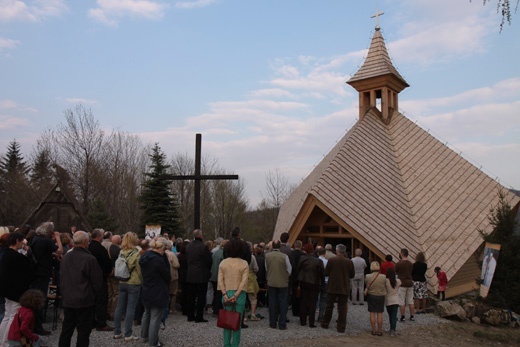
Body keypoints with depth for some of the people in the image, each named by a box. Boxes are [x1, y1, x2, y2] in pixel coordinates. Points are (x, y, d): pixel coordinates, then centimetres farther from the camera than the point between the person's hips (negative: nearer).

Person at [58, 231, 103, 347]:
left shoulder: (66, 257, 3)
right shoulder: (89, 259, -18)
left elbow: (62, 279, 14)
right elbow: (97, 281, -13)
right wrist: (93, 294, 5)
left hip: (68, 301, 7)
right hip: (85, 302, -6)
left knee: (66, 331, 17)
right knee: (83, 332, 3)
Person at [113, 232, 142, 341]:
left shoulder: (121, 253, 1)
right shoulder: (136, 254, -14)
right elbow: (139, 270, -11)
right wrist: (142, 281, 4)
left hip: (122, 283, 5)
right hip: (134, 283, -5)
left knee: (119, 308, 11)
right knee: (130, 309, 0)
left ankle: (117, 332, 19)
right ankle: (128, 334, 4)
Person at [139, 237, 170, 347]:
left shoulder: (144, 257, 0)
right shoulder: (159, 260, -24)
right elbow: (168, 276, -12)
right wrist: (166, 285, 5)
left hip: (146, 291, 9)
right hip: (157, 293, -9)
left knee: (147, 314, 24)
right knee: (155, 318, 2)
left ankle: (144, 336, 38)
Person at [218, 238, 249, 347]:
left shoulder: (223, 262, 2)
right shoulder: (244, 263, -5)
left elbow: (220, 280, -3)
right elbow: (244, 282, -12)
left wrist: (225, 294, -6)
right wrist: (236, 295, -12)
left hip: (226, 294, 2)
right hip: (239, 295, -2)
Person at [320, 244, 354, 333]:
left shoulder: (331, 260, -11)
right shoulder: (349, 262, -7)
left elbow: (326, 273, -6)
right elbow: (352, 275, 3)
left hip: (332, 287, 0)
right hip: (344, 288, 0)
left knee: (329, 306, 13)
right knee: (342, 308, 7)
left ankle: (325, 324, 24)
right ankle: (341, 327, 8)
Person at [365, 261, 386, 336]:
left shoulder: (368, 277, -14)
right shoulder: (383, 277, -13)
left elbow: (367, 287, -2)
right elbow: (385, 288, -1)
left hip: (371, 296, 0)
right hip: (381, 296, 0)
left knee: (372, 313, 8)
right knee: (379, 314, 8)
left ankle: (373, 330, 12)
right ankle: (379, 331, 13)